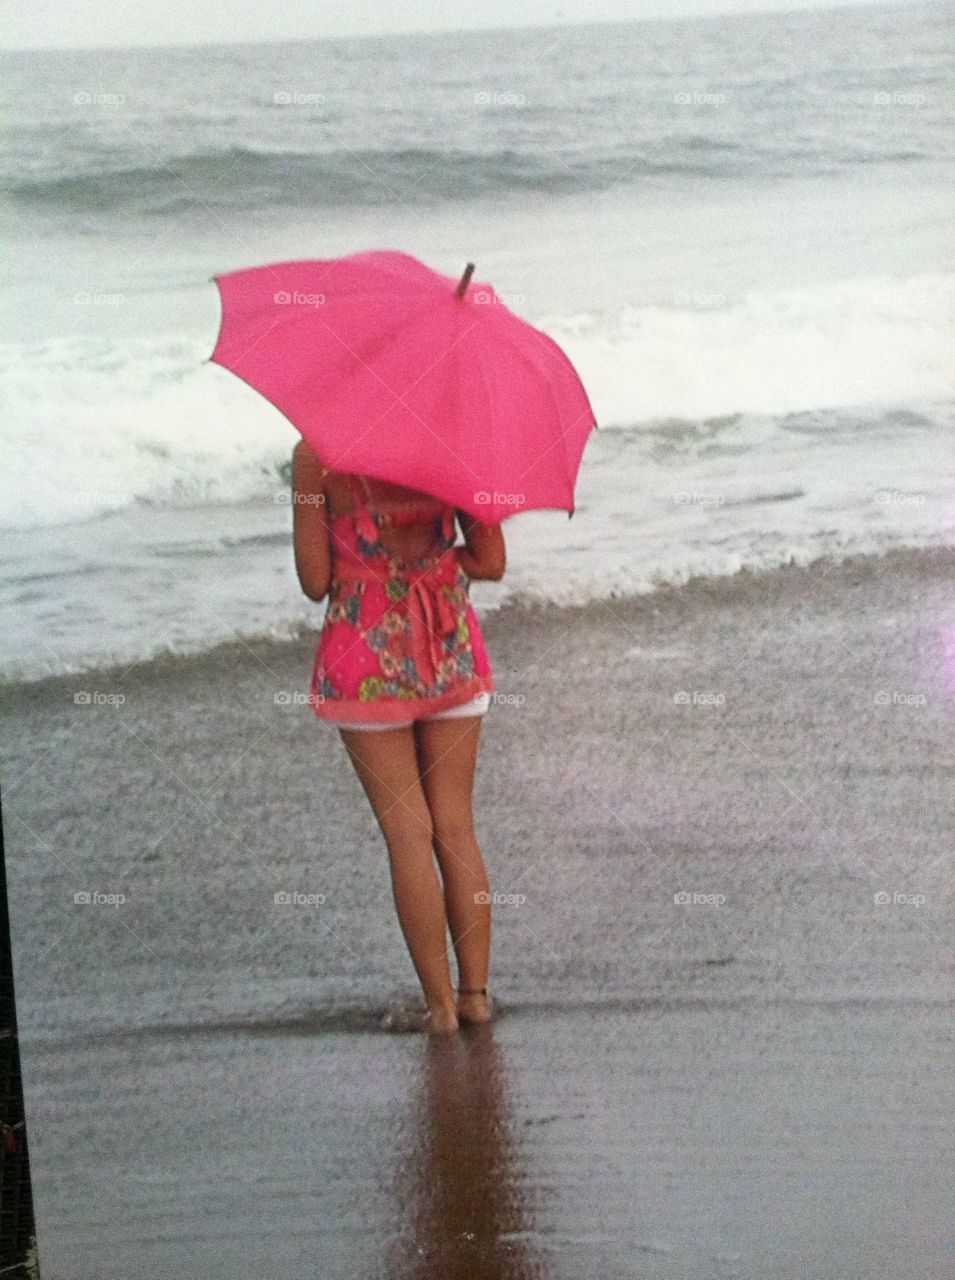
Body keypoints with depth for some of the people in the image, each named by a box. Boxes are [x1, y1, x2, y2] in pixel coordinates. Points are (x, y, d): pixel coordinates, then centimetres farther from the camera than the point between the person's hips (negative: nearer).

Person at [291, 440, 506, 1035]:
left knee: (408, 831, 5)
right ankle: (476, 992, 15)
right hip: (451, 650, 2)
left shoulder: (314, 455, -9)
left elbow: (316, 581, -7)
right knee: (456, 827, 12)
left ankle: (441, 1003, 7)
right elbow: (491, 563, -2)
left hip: (367, 653, -2)